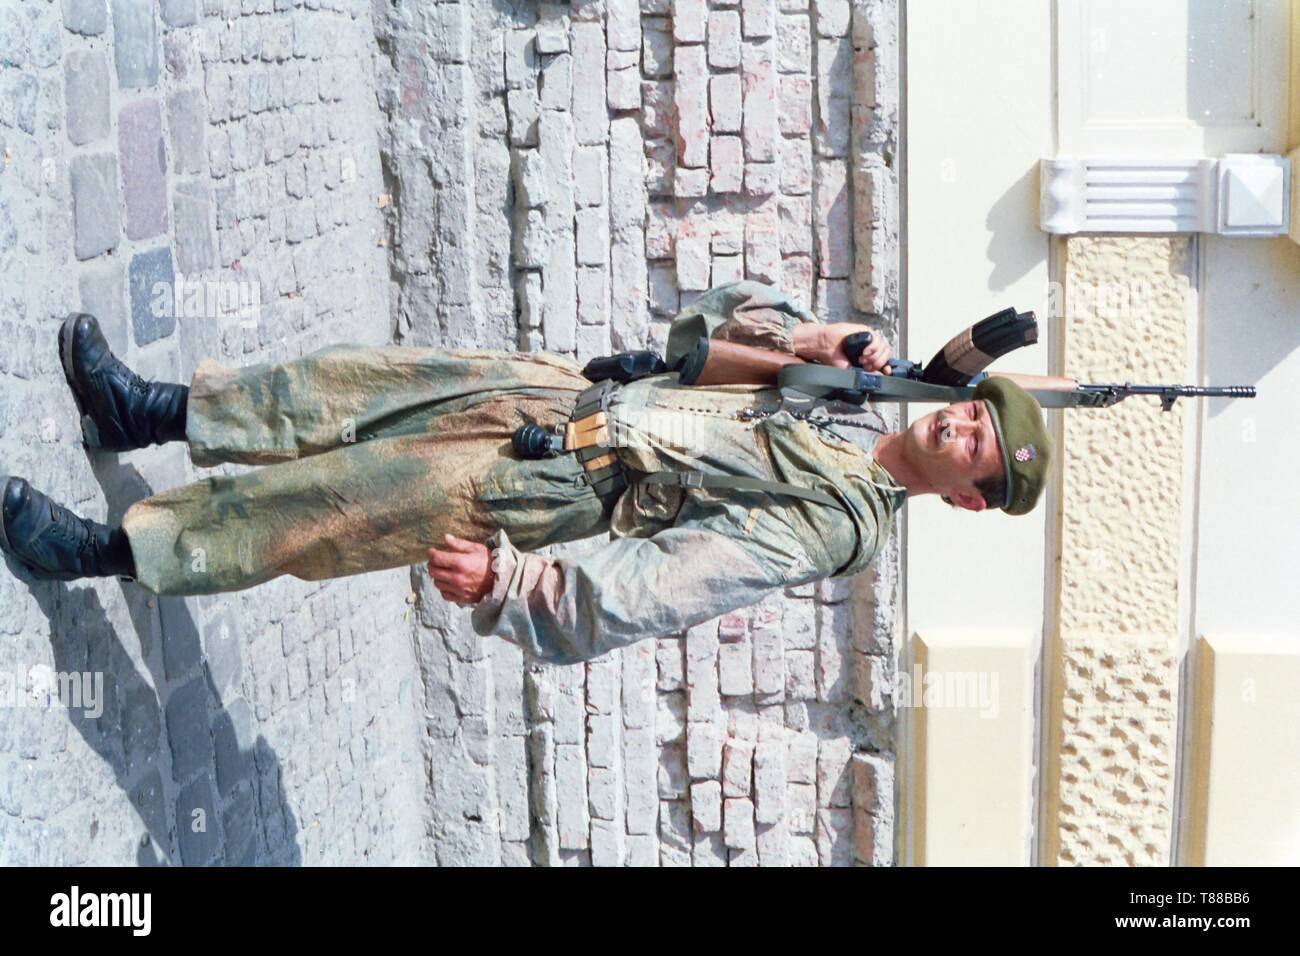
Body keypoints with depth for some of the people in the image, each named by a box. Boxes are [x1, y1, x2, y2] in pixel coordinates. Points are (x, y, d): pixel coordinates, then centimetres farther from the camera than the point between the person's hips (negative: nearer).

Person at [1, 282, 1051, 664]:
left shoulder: (834, 522, -17)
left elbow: (658, 586, -25)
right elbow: (718, 317, 13)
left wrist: (505, 580, -31)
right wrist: (817, 337, -8)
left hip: (562, 486, -7)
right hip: (571, 389, 7)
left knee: (335, 505, -11)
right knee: (378, 380, 1)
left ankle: (117, 546, 1)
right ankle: (161, 409, 15)